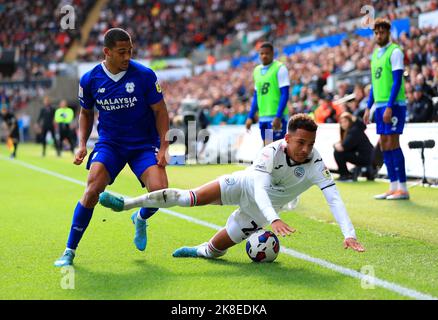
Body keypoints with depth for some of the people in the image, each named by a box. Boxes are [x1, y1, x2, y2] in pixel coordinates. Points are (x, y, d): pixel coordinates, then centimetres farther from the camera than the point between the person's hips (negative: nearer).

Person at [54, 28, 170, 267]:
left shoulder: (144, 75, -12)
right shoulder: (90, 80, -5)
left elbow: (160, 111, -3)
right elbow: (86, 113, 12)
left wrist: (163, 147, -10)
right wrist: (82, 144, 0)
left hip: (144, 144, -1)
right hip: (109, 144, 1)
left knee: (159, 191, -20)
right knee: (92, 191, -19)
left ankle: (140, 219, 18)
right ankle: (70, 251, -4)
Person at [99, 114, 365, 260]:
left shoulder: (316, 164, -27)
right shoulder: (273, 151, -30)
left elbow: (333, 197, -32)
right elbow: (259, 187, -41)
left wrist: (349, 234, -45)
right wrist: (273, 220, -57)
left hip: (258, 212, 2)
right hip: (245, 184, -2)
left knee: (215, 249, 6)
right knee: (188, 198, -18)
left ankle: (201, 251, 46)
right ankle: (125, 204, -3)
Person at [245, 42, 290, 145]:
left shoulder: (280, 68, -5)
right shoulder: (257, 70, 15)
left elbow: (285, 94, -11)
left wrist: (278, 117, -19)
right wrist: (250, 117, 15)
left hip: (276, 117, -7)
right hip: (262, 117, 7)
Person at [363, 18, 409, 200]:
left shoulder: (395, 51, -8)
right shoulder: (376, 53, 16)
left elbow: (397, 81, -15)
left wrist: (389, 106, -21)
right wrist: (368, 107, 17)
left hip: (393, 104, -8)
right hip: (379, 105, 8)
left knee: (392, 144, -9)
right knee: (384, 145, 6)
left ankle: (402, 189, -6)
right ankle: (393, 187, 10)